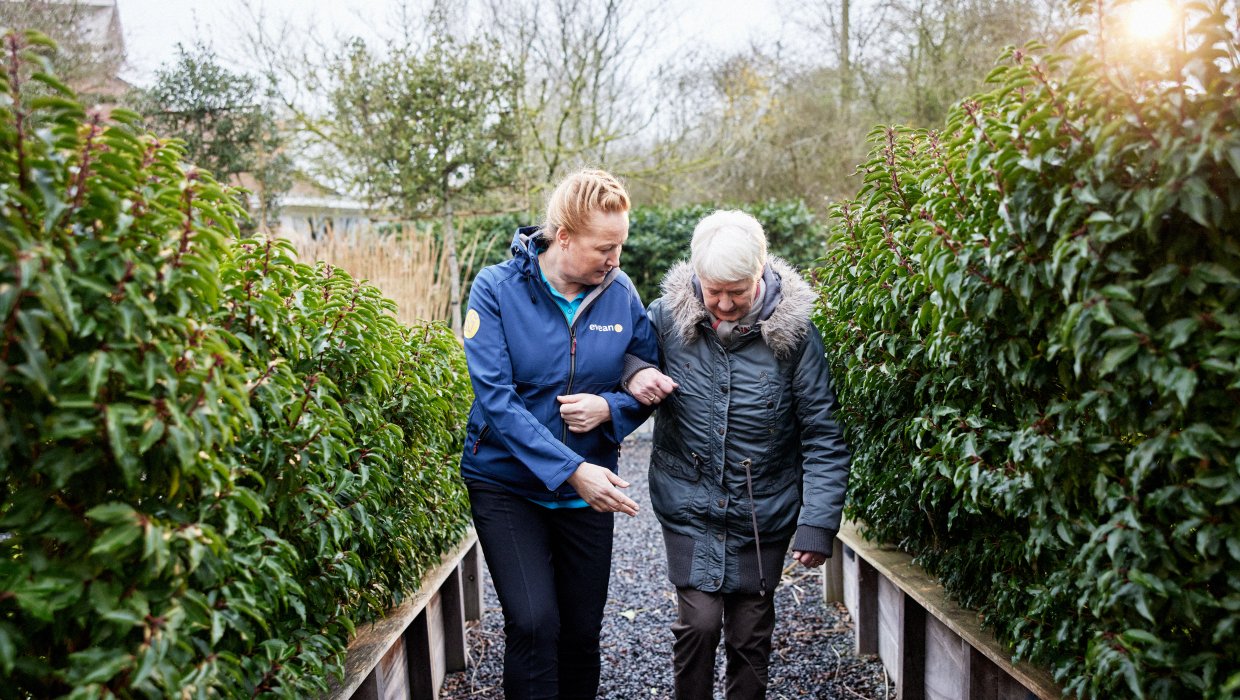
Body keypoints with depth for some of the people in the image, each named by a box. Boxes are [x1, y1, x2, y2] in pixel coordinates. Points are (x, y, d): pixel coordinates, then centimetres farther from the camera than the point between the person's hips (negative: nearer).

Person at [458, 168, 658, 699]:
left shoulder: (620, 293, -4)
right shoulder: (497, 289, -13)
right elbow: (495, 398, -20)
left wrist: (610, 407, -17)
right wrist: (571, 469, -26)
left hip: (588, 486, 3)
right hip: (506, 482, -3)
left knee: (582, 631, 13)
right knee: (534, 622, -15)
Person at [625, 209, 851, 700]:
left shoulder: (793, 329, -11)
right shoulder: (669, 314, -8)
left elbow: (823, 439, -8)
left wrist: (818, 523, -13)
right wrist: (633, 371, -14)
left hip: (763, 513, 0)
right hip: (689, 506, 0)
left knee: (751, 634, 11)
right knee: (698, 622, -3)